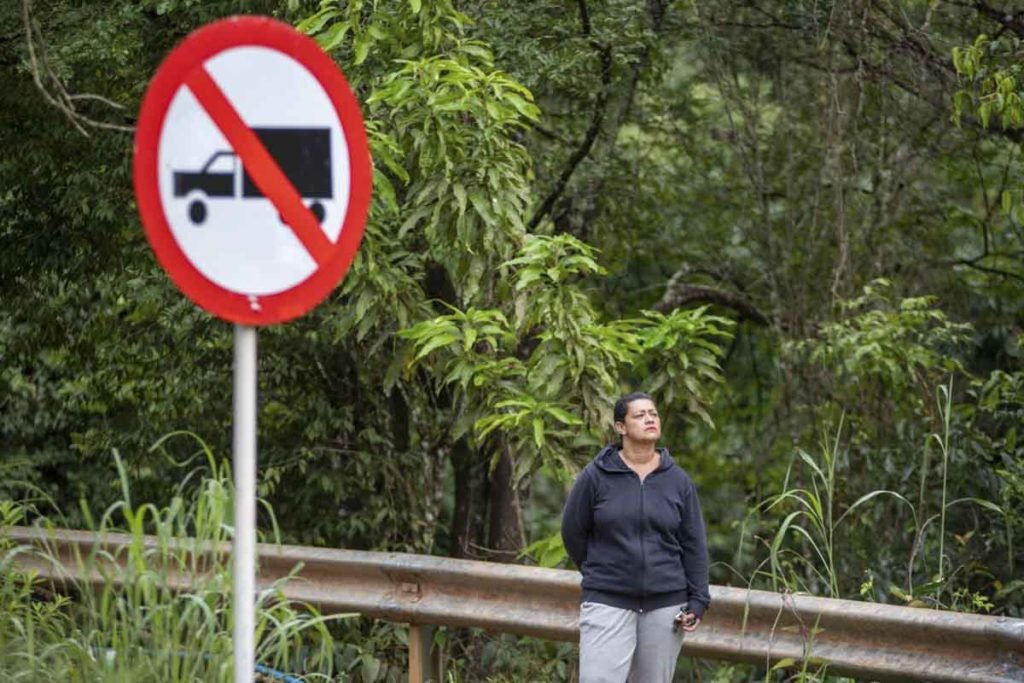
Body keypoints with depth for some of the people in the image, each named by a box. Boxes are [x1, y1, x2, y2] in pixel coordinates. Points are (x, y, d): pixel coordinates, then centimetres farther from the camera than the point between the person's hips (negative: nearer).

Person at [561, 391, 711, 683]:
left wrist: (697, 601, 1)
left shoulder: (678, 480, 4)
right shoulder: (596, 476, -2)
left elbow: (694, 545, 7)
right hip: (608, 603, -2)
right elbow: (572, 531, 8)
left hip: (665, 605, 2)